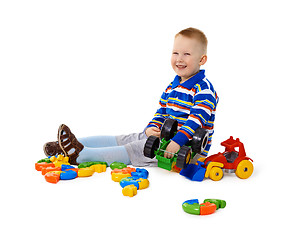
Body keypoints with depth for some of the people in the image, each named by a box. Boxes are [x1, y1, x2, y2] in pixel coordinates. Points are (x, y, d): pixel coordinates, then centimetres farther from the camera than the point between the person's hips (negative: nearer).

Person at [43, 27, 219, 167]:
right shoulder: (172, 87, 15)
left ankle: (80, 155, -30)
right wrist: (151, 128, -5)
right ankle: (72, 145, -3)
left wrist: (177, 141, -36)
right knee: (116, 140, 0)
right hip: (165, 137, 9)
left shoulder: (204, 89, -13)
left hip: (187, 147, -8)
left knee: (135, 150, -24)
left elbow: (197, 118, -25)